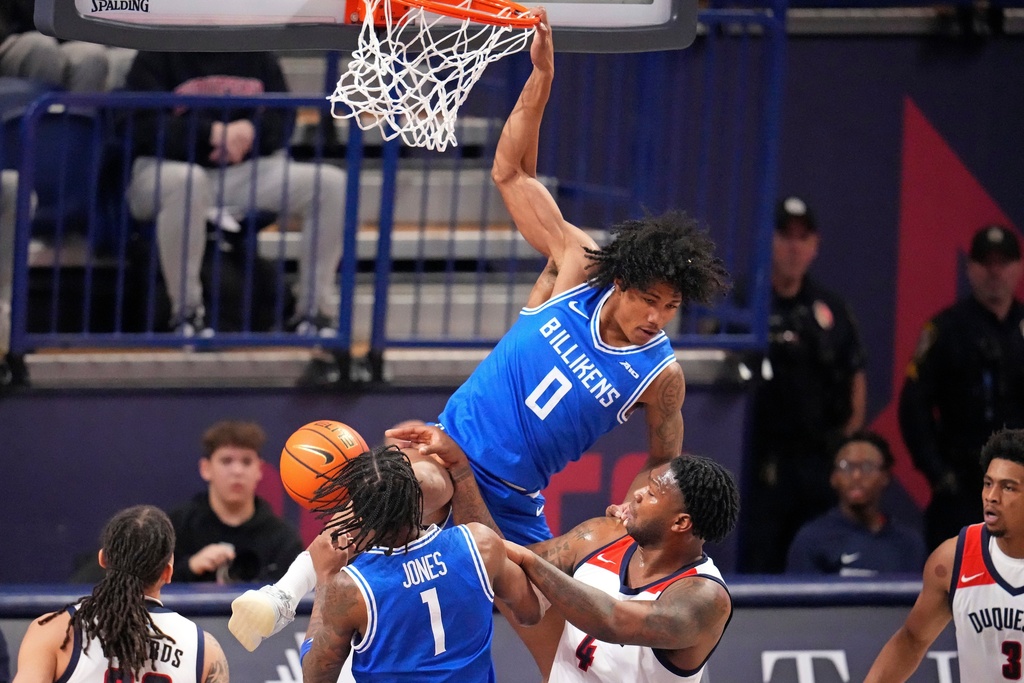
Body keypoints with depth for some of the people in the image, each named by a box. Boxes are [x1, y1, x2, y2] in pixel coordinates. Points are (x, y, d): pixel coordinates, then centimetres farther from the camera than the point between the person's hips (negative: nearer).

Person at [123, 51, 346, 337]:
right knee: (185, 182, -43)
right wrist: (212, 133, -22)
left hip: (246, 170, 5)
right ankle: (186, 311, -28)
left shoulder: (257, 56, 14)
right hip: (168, 166, -5)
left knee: (332, 183, -15)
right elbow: (145, 127, -12)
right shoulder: (155, 57, 0)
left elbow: (282, 120, 9)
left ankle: (313, 309, -10)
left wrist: (249, 130, -14)